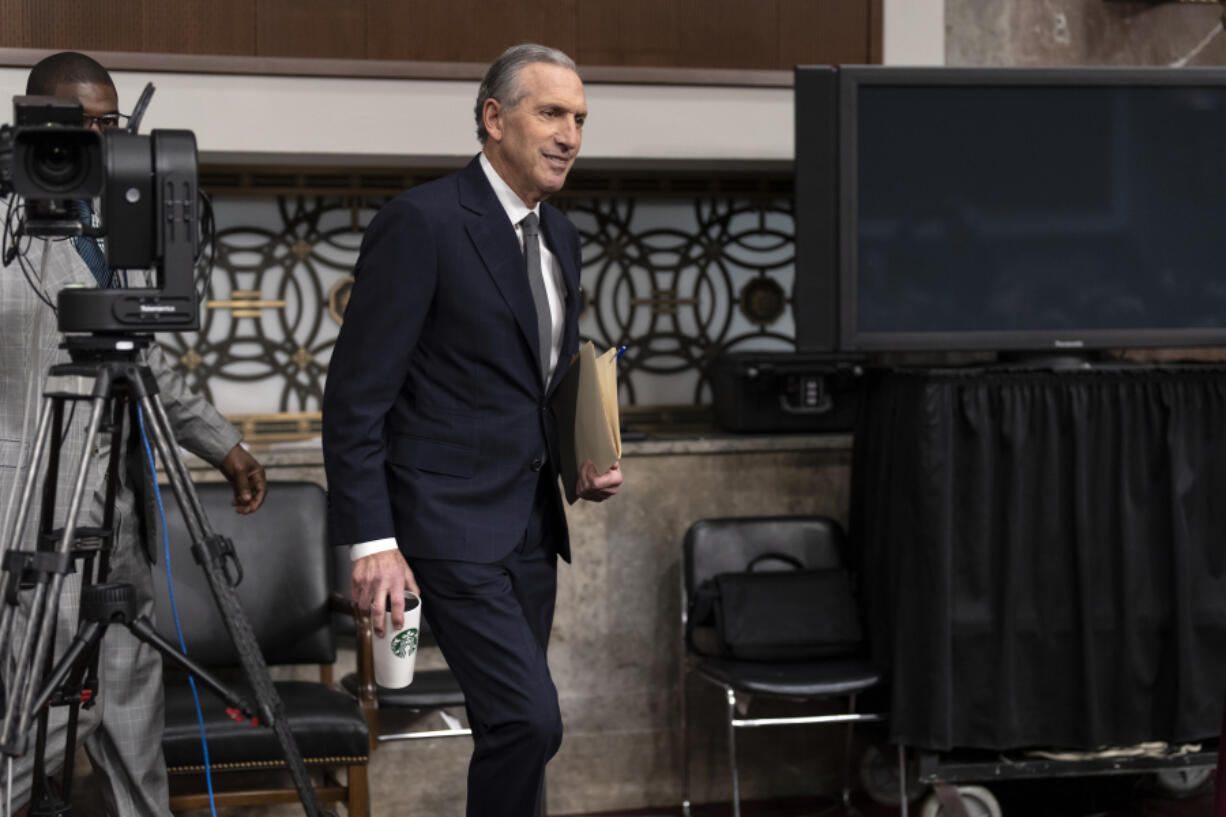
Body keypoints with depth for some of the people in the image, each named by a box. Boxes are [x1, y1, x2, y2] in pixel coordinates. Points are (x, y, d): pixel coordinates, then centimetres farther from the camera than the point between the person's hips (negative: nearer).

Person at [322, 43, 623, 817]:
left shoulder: (560, 235, 12)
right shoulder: (420, 222, -13)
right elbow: (355, 397, -14)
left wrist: (586, 461, 5)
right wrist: (372, 542, -18)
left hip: (531, 522, 8)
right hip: (452, 521, -8)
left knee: (513, 728, 10)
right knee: (530, 720, -16)